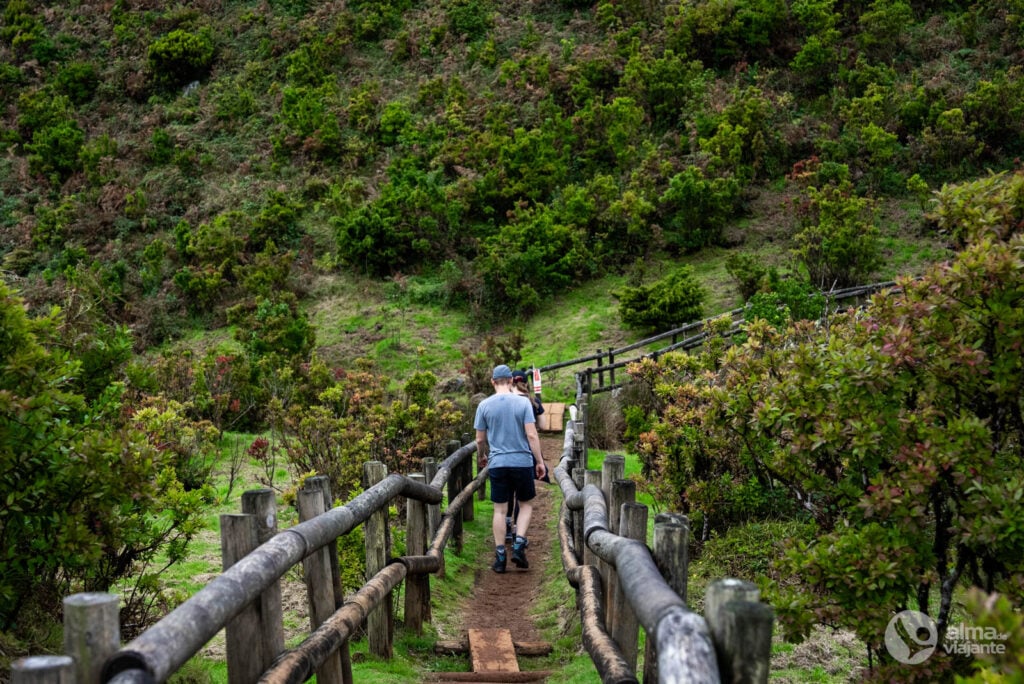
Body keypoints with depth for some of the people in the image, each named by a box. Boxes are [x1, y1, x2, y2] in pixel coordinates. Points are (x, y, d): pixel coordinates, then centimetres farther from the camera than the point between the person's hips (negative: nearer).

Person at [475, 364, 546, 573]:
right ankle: (519, 544, -1)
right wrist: (540, 461, 0)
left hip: (497, 464, 1)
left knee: (499, 509, 7)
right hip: (522, 461, -1)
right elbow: (532, 435, -9)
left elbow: (480, 439, 6)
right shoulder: (523, 402, -5)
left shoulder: (484, 405, 0)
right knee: (526, 504, 15)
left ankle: (500, 556, 8)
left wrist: (481, 457, 25)